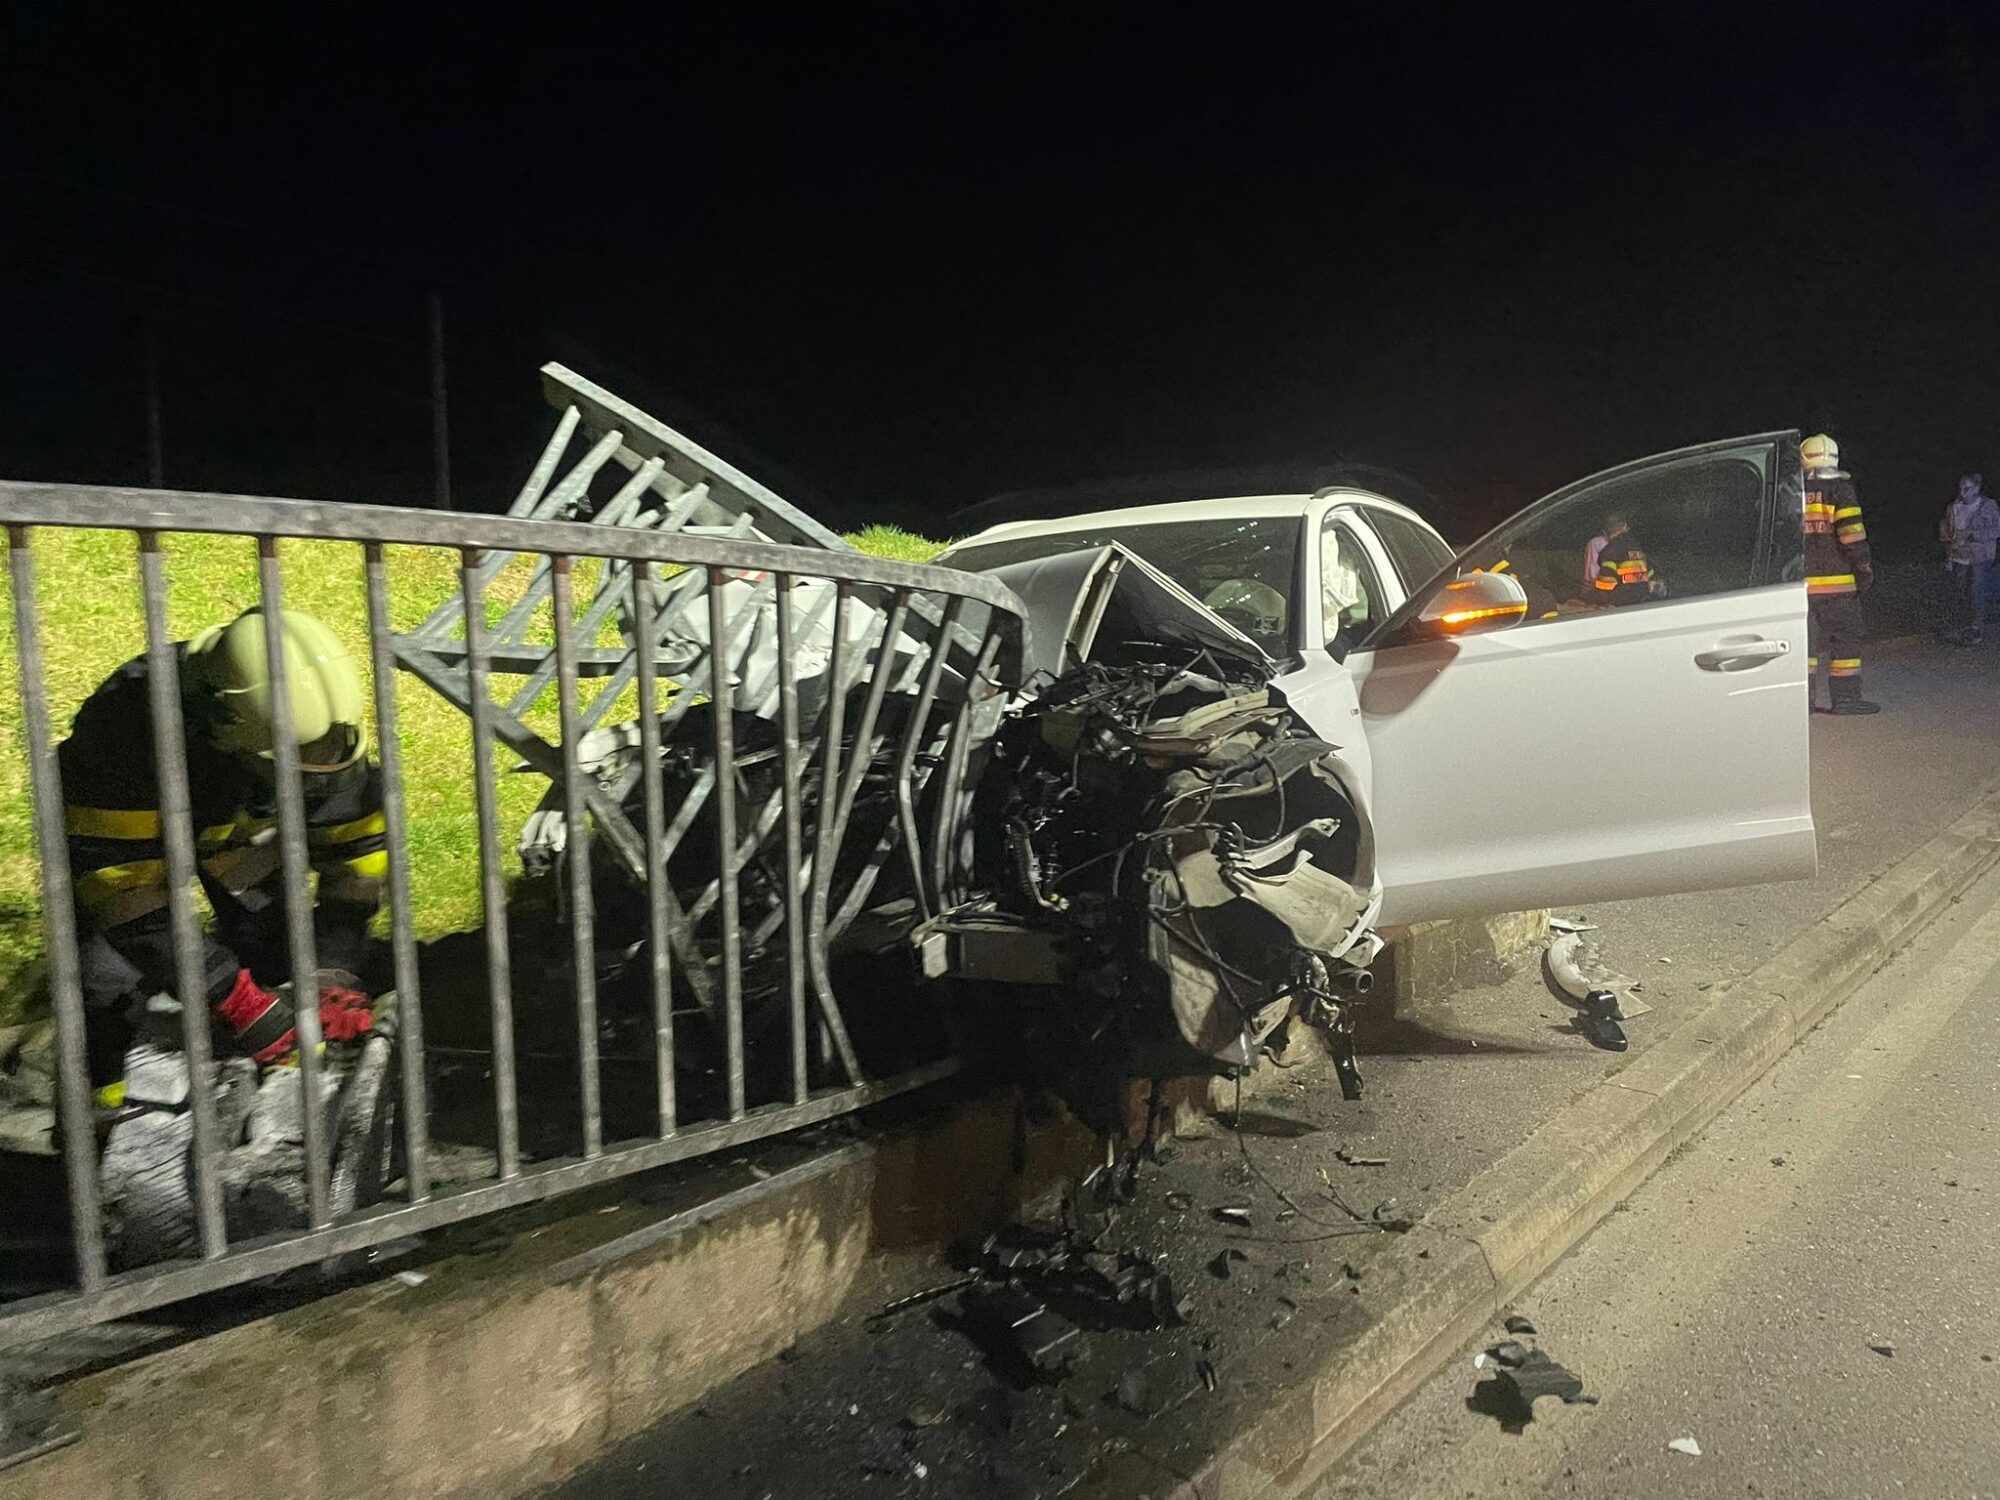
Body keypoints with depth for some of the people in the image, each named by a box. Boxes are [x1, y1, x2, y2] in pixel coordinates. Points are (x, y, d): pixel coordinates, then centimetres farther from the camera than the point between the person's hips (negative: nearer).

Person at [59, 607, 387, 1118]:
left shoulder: (307, 717, -30)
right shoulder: (127, 728, -42)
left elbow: (355, 843, -18)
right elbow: (120, 880, -38)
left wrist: (334, 971, -25)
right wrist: (230, 996, -40)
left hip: (242, 828, 3)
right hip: (123, 827, -3)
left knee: (280, 959, -7)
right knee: (110, 975, -16)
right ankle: (104, 1100, 9)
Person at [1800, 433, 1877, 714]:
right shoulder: (1839, 489, -5)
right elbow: (1851, 532, -12)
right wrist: (1864, 567, -5)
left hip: (1801, 582, 5)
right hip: (1836, 580, -4)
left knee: (1805, 638, 10)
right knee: (1846, 638, 2)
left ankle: (1803, 697, 10)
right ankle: (1845, 697, 0)